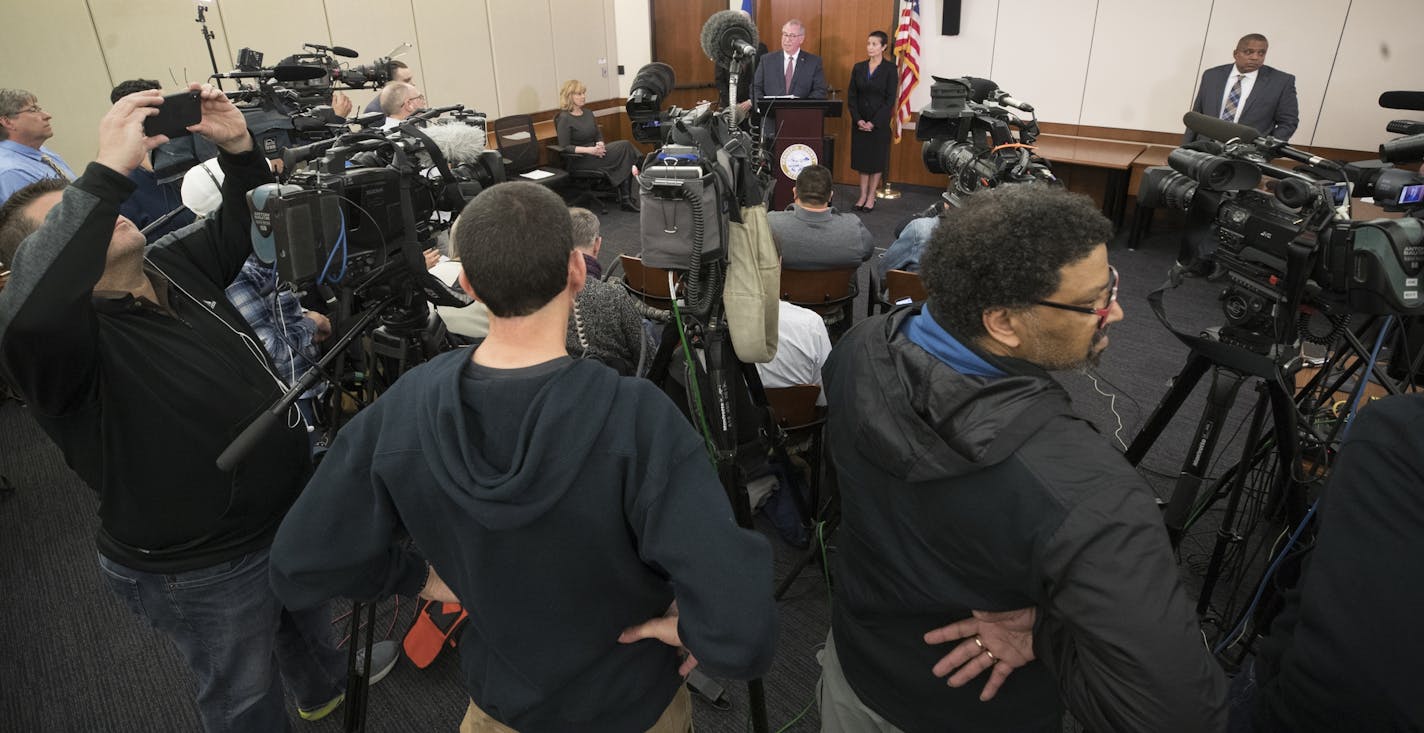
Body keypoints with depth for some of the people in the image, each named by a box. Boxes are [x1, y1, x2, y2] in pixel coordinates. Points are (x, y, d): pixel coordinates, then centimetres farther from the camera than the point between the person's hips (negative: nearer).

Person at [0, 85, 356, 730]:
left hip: (293, 510, 7)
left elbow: (242, 228, 7)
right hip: (202, 569, -7)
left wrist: (237, 147, -13)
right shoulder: (63, 331, -24)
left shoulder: (173, 264, -1)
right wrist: (106, 172, -47)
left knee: (308, 620, 35)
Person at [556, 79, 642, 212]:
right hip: (579, 160, -8)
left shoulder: (588, 113, 15)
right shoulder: (564, 118, -9)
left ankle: (626, 199, -22)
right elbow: (564, 147, -15)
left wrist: (600, 145, -8)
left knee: (625, 146, -20)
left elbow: (599, 136, 17)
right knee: (625, 146, -20)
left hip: (594, 153, 8)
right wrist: (589, 150, -24)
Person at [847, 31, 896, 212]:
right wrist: (858, 120, -9)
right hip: (859, 122, 3)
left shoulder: (889, 69, -6)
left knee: (877, 158, 5)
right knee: (861, 158, 7)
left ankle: (871, 197, 14)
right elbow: (851, 96, 3)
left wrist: (874, 122, -15)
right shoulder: (858, 67, 4)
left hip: (879, 122, -3)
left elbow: (890, 100, -9)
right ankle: (863, 195, 17)